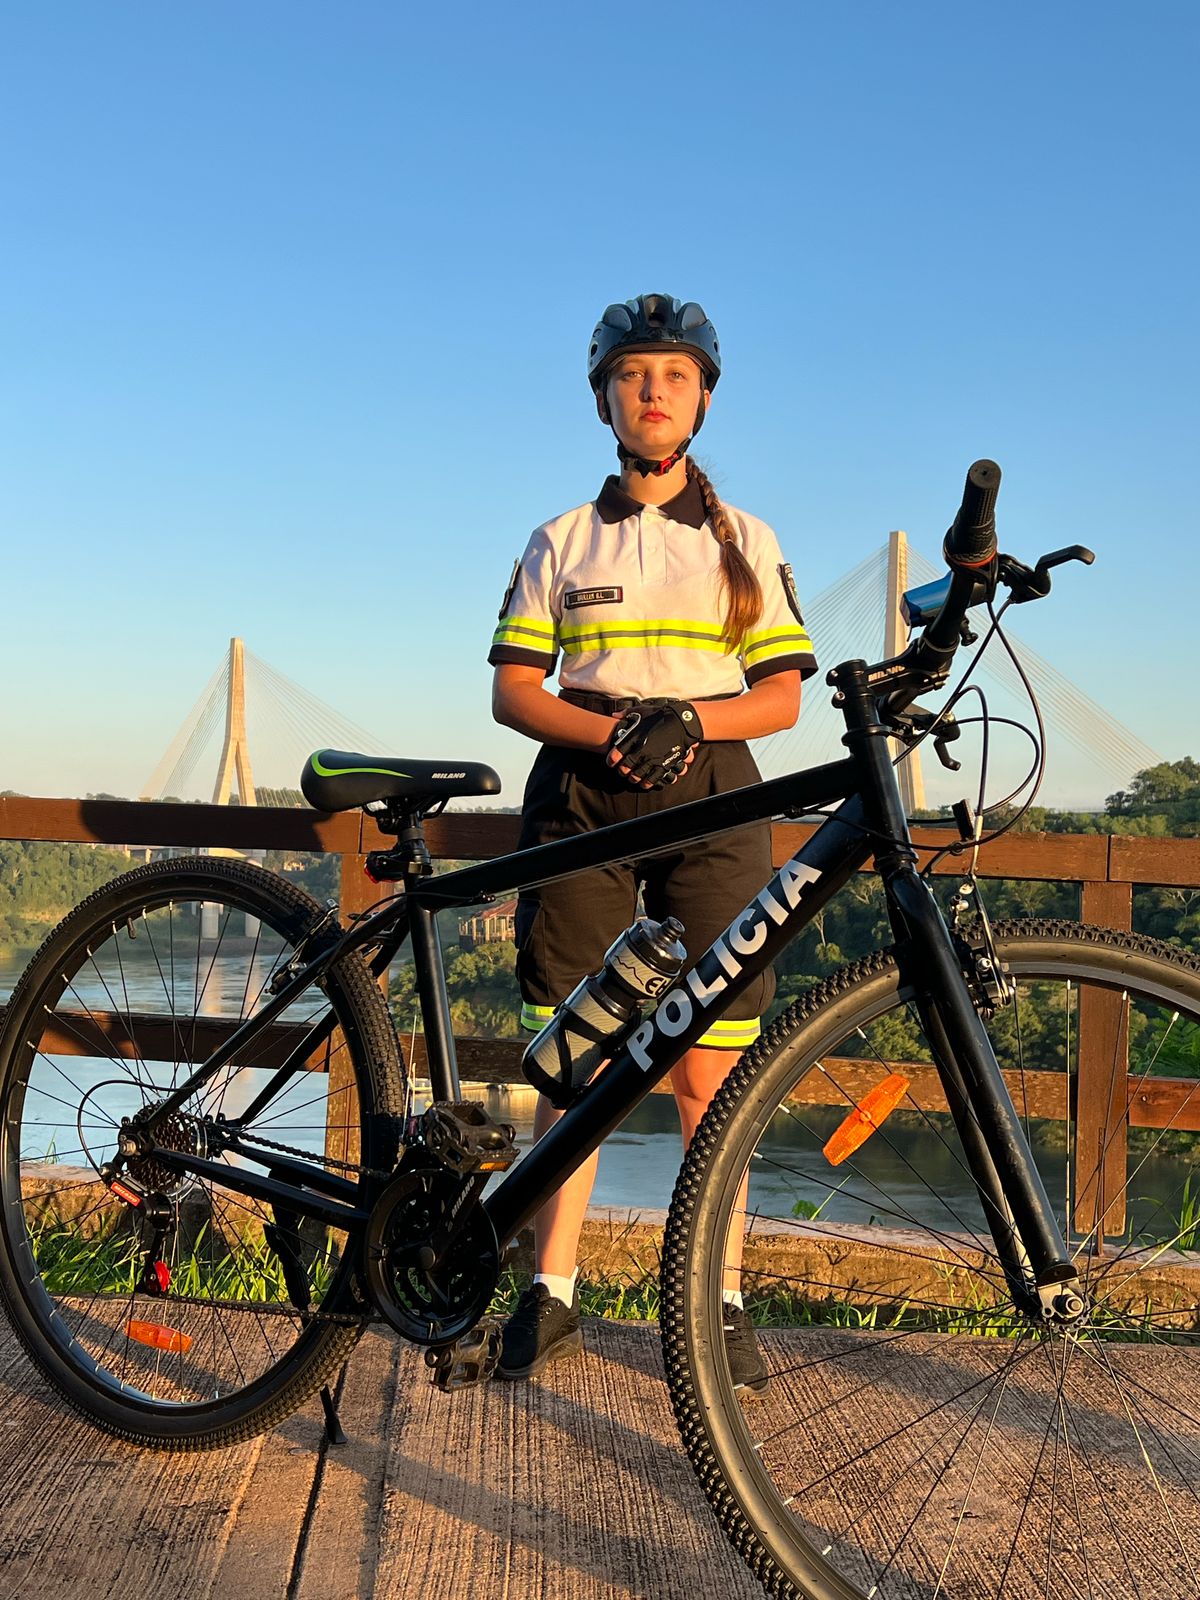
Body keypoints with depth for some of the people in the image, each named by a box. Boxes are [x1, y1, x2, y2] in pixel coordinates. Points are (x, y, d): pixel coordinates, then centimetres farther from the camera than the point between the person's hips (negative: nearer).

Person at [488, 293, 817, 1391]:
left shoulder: (745, 542, 14)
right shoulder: (562, 542, 14)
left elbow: (780, 696, 7)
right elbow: (513, 692, 6)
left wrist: (689, 719, -14)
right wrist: (612, 732, -13)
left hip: (710, 801, 0)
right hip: (582, 800, 1)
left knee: (710, 1072, -5)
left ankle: (721, 1302, 6)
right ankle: (551, 1296, 10)